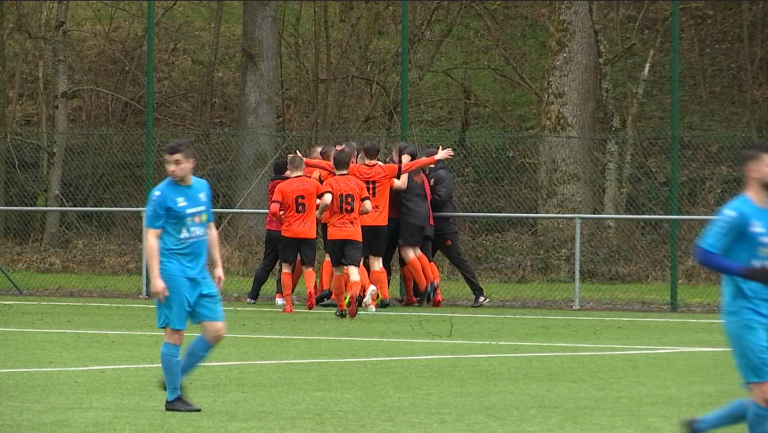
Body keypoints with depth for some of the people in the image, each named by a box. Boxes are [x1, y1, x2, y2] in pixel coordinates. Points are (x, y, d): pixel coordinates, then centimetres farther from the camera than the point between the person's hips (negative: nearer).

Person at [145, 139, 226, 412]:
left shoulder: (203, 188, 10)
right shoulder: (161, 194, -8)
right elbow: (152, 237, -10)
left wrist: (217, 265, 18)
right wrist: (155, 278, -17)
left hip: (199, 273, 6)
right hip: (174, 273, -6)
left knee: (216, 330, 2)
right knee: (175, 333, -4)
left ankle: (176, 377, 17)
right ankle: (173, 397, 6)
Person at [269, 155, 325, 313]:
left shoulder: (282, 187, -5)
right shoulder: (314, 184, 0)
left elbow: (273, 210, -13)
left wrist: (281, 216, 8)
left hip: (289, 232, -1)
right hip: (309, 233, 1)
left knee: (287, 266, 11)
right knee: (308, 267, 9)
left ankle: (288, 304, 8)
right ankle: (311, 288, -24)